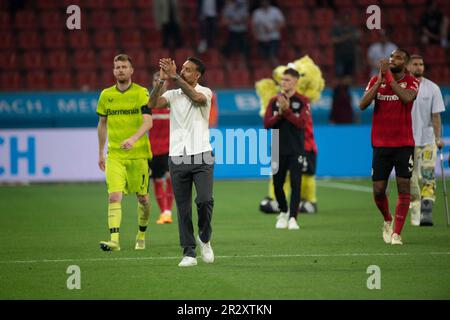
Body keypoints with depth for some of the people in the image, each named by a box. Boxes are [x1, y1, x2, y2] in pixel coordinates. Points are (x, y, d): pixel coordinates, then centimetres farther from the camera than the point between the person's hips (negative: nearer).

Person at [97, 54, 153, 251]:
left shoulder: (141, 93, -4)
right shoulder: (106, 95, 7)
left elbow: (148, 122, -15)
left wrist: (133, 139, -32)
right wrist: (100, 153, 19)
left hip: (138, 153, -2)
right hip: (114, 155, 2)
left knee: (142, 198, 8)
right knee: (114, 196, -14)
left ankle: (141, 236, 30)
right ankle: (114, 240, -21)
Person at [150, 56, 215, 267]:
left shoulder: (205, 92, 2)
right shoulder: (172, 95, 10)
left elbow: (196, 97, -22)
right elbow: (153, 103, -7)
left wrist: (174, 76, -23)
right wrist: (162, 80, -17)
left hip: (202, 157, -3)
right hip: (177, 157, 3)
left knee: (205, 200, -15)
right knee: (183, 208, 1)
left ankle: (205, 238, 11)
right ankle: (189, 253, 5)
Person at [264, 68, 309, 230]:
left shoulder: (302, 101, -1)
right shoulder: (274, 101, 7)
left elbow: (301, 122, -13)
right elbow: (267, 124, 0)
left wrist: (287, 111, -21)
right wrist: (280, 113, -14)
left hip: (296, 150, -3)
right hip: (278, 149, 3)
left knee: (295, 184, -9)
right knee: (277, 184, 6)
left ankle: (292, 218, -6)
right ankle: (283, 212, 28)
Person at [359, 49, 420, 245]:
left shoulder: (411, 82, 0)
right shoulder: (376, 80, 6)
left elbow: (407, 97, -23)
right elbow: (362, 105, -8)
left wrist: (389, 76, -21)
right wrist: (380, 80, -14)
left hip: (404, 144, -2)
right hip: (381, 145, 2)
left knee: (403, 187, -8)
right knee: (378, 190, 1)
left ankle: (396, 233, -4)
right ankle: (387, 220, 29)